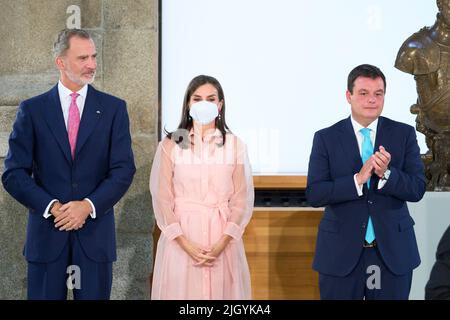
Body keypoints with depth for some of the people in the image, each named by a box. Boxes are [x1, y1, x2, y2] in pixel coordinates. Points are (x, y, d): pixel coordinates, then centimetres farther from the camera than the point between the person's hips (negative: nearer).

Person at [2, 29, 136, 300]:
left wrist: (88, 206, -14)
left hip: (96, 232, 0)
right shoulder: (32, 110, 3)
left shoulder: (114, 108, 5)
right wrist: (52, 207, -13)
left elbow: (124, 170, -1)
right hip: (47, 231, 0)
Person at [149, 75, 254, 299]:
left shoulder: (235, 145, 4)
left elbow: (242, 199, 1)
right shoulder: (170, 145, 1)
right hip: (180, 238, -1)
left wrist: (222, 242, -11)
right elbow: (162, 198, -2)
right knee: (181, 290, 3)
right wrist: (185, 243, -12)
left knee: (221, 291, 4)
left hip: (223, 239, 1)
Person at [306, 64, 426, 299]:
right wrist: (358, 180, -21)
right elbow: (314, 194, -9)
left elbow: (417, 189, -4)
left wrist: (386, 174, -22)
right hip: (341, 252, -1)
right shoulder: (326, 138, -1)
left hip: (393, 251, 1)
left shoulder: (404, 134, 2)